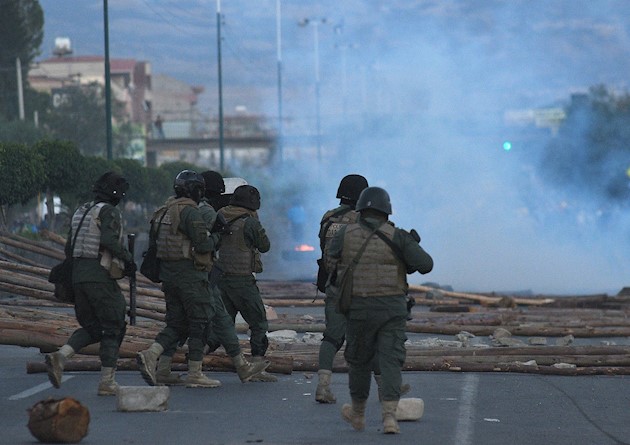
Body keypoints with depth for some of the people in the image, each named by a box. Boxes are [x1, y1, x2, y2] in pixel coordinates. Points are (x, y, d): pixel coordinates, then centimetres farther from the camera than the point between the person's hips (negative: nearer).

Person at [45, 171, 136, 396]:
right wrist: (127, 258, -11)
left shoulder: (81, 212, 17)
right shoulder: (109, 212, -7)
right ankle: (107, 382, -1)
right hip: (101, 277, -7)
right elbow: (109, 240, -25)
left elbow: (69, 249, 18)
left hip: (78, 275, 7)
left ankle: (60, 357, -9)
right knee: (113, 328, 2)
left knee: (90, 328, 15)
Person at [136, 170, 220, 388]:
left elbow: (154, 243, 17)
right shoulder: (190, 211, -14)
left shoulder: (165, 212, 14)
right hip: (190, 275, -8)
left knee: (176, 323, 12)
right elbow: (202, 245, -19)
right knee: (200, 322, 0)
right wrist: (215, 238, 0)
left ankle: (150, 355, -8)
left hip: (168, 274, 8)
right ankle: (195, 374, 1)